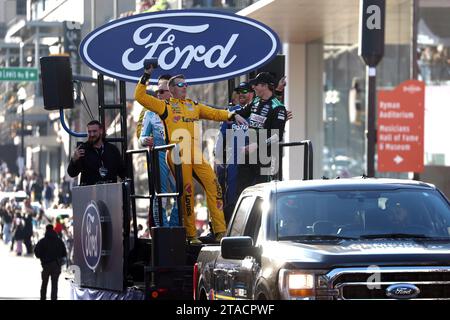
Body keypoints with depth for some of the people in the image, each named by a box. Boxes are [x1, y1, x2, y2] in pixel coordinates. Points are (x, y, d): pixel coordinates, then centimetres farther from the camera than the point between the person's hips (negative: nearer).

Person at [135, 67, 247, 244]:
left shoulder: (194, 106, 24)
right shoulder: (165, 106, 10)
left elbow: (214, 113, 20)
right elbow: (140, 97, 4)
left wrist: (233, 115, 5)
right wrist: (146, 76, -1)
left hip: (196, 154, 4)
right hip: (177, 155, -4)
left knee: (213, 186, -7)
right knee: (187, 191, -7)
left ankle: (220, 231, -5)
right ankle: (191, 235, 0)